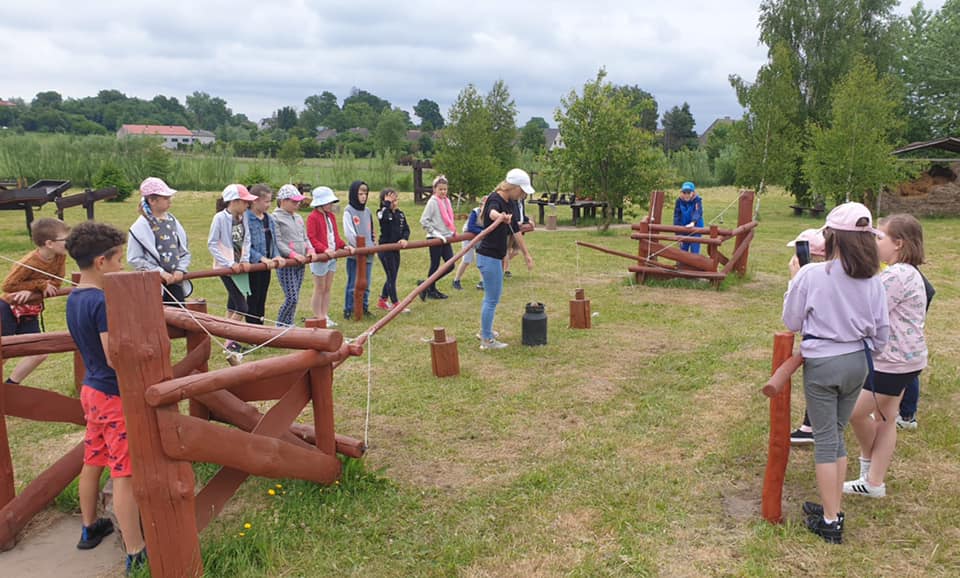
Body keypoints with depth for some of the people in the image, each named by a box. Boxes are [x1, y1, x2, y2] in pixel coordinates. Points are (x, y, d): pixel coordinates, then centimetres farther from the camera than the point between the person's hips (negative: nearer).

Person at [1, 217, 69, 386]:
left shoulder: (60, 257, -11)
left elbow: (55, 284, -7)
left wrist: (32, 290, -23)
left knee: (39, 353, 4)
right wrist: (40, 284, -24)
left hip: (30, 313, 6)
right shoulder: (29, 262, -29)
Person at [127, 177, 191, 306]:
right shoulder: (141, 226, -9)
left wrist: (180, 270, -4)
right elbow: (134, 259, -10)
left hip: (175, 282, 5)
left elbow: (185, 251, 12)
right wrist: (160, 272, -14)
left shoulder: (172, 220, 8)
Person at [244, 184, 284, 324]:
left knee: (261, 302, 15)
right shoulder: (245, 218, -15)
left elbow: (274, 242, 14)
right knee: (252, 302, 1)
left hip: (266, 266, 7)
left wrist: (276, 256, -5)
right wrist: (262, 258, -24)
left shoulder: (269, 219, 9)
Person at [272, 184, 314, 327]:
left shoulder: (298, 217, 17)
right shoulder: (275, 218, -7)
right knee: (292, 298, -11)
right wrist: (293, 254, -22)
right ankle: (279, 327, 4)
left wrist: (310, 249, 1)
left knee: (295, 298, 9)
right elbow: (277, 242, -14)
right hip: (285, 263, -7)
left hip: (300, 263, 7)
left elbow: (305, 237, 21)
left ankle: (288, 326, 18)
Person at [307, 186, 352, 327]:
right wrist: (324, 249, -30)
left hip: (332, 256, 8)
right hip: (319, 257, -8)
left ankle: (325, 316, 20)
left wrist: (344, 246, 1)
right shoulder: (313, 217, -11)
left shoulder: (331, 216, 13)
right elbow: (311, 238, -18)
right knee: (320, 289, 1)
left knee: (327, 289, 12)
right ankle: (318, 318, 9)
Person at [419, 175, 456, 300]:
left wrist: (452, 232, 9)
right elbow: (424, 221, -14)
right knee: (435, 265, 0)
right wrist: (435, 233, -16)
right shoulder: (433, 202, -10)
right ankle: (431, 290, 17)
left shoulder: (446, 201, 10)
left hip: (446, 238, 7)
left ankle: (426, 284, 16)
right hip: (435, 239, -7)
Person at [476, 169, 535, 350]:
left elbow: (515, 230, 18)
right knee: (492, 299, -4)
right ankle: (487, 340, 6)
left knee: (491, 296, 22)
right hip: (489, 256, -10)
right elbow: (492, 213, -44)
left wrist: (526, 254, 20)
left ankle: (485, 331, 37)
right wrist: (500, 217, -68)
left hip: (496, 256, 10)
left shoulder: (509, 203, 10)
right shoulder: (495, 199, -18)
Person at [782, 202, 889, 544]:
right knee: (836, 434, 19)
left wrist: (794, 280, 3)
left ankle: (830, 522, 13)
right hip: (856, 362, 5)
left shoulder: (811, 275, -17)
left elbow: (791, 323, -6)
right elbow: (881, 331, 4)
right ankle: (832, 508, 30)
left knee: (825, 440, 6)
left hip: (821, 364, -4)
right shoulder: (872, 280, -4)